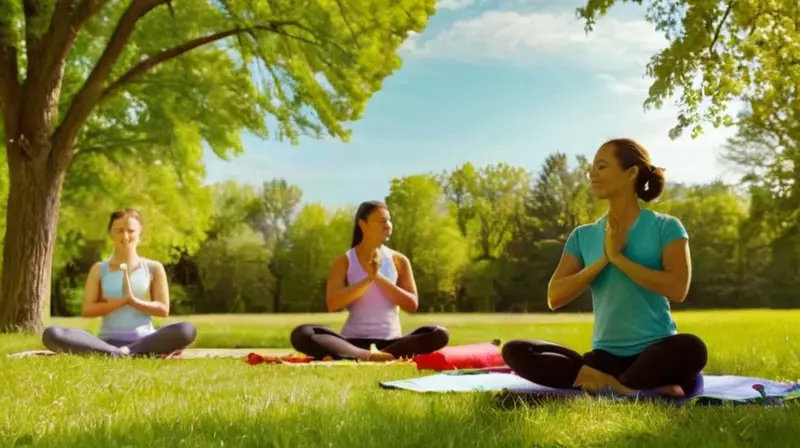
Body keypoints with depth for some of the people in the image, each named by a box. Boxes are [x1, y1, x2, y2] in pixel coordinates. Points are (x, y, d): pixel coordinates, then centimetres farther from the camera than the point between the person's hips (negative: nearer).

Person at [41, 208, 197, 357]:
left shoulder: (153, 268, 9)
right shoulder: (99, 269, 11)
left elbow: (163, 310, 4)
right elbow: (87, 310, 3)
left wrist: (133, 301, -12)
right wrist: (121, 301, -11)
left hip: (143, 342, -1)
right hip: (108, 342, 1)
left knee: (187, 330, -32)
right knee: (51, 335, -26)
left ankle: (126, 353, -35)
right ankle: (116, 353, -37)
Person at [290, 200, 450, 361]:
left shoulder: (399, 261, 9)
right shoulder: (344, 262, 5)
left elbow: (412, 305, 0)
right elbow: (332, 304, -9)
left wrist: (380, 278, -10)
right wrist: (368, 279, -15)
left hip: (390, 342, 2)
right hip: (353, 341, -1)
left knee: (439, 334, -27)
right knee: (301, 334, -29)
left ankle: (361, 357, -32)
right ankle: (370, 357, -39)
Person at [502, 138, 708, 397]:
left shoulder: (665, 227, -1)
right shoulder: (583, 236, 9)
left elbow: (677, 288, -17)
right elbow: (555, 298, -1)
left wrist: (618, 257, -14)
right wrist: (603, 260, -10)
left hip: (656, 353, -3)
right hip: (606, 355, 4)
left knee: (691, 349, -39)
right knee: (515, 352, -17)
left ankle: (603, 384, -19)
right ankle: (625, 387, -21)